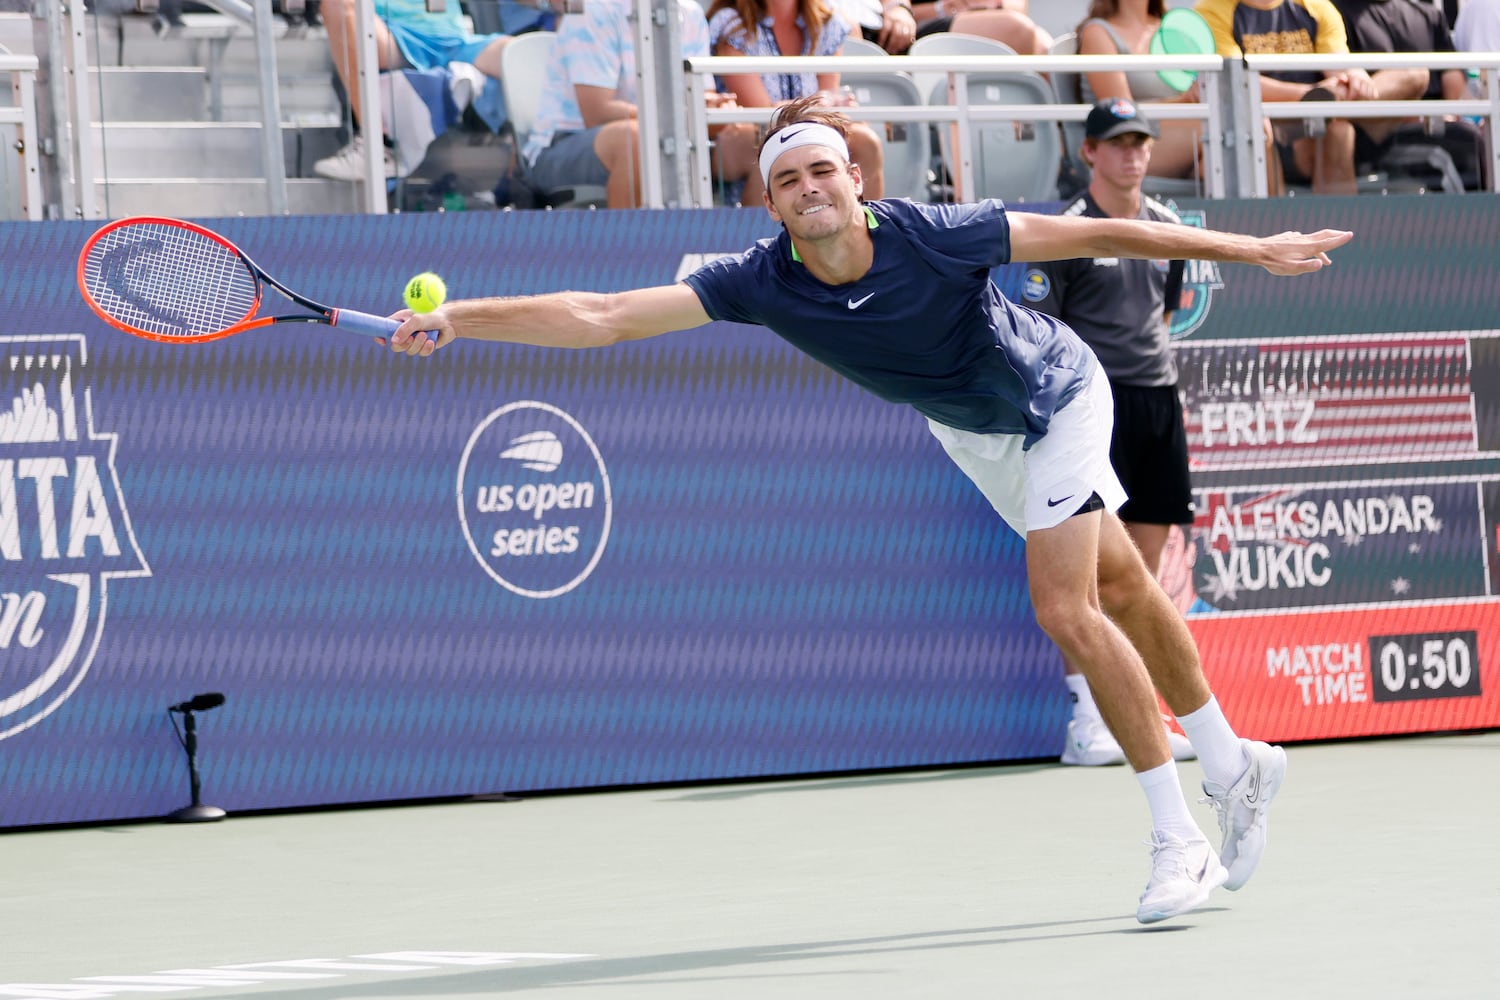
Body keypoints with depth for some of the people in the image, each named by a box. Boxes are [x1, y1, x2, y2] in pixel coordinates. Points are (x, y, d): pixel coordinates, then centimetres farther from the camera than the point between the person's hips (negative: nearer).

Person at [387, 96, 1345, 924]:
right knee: (1122, 591, 20)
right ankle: (1235, 766, 38)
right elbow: (602, 315, -29)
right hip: (969, 433, 5)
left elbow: (1098, 235, -29)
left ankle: (1181, 843, -9)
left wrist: (1253, 248, -27)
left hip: (1056, 397, -5)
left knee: (1067, 611, -18)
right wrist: (454, 318, -39)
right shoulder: (763, 282, -27)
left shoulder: (935, 235, -37)